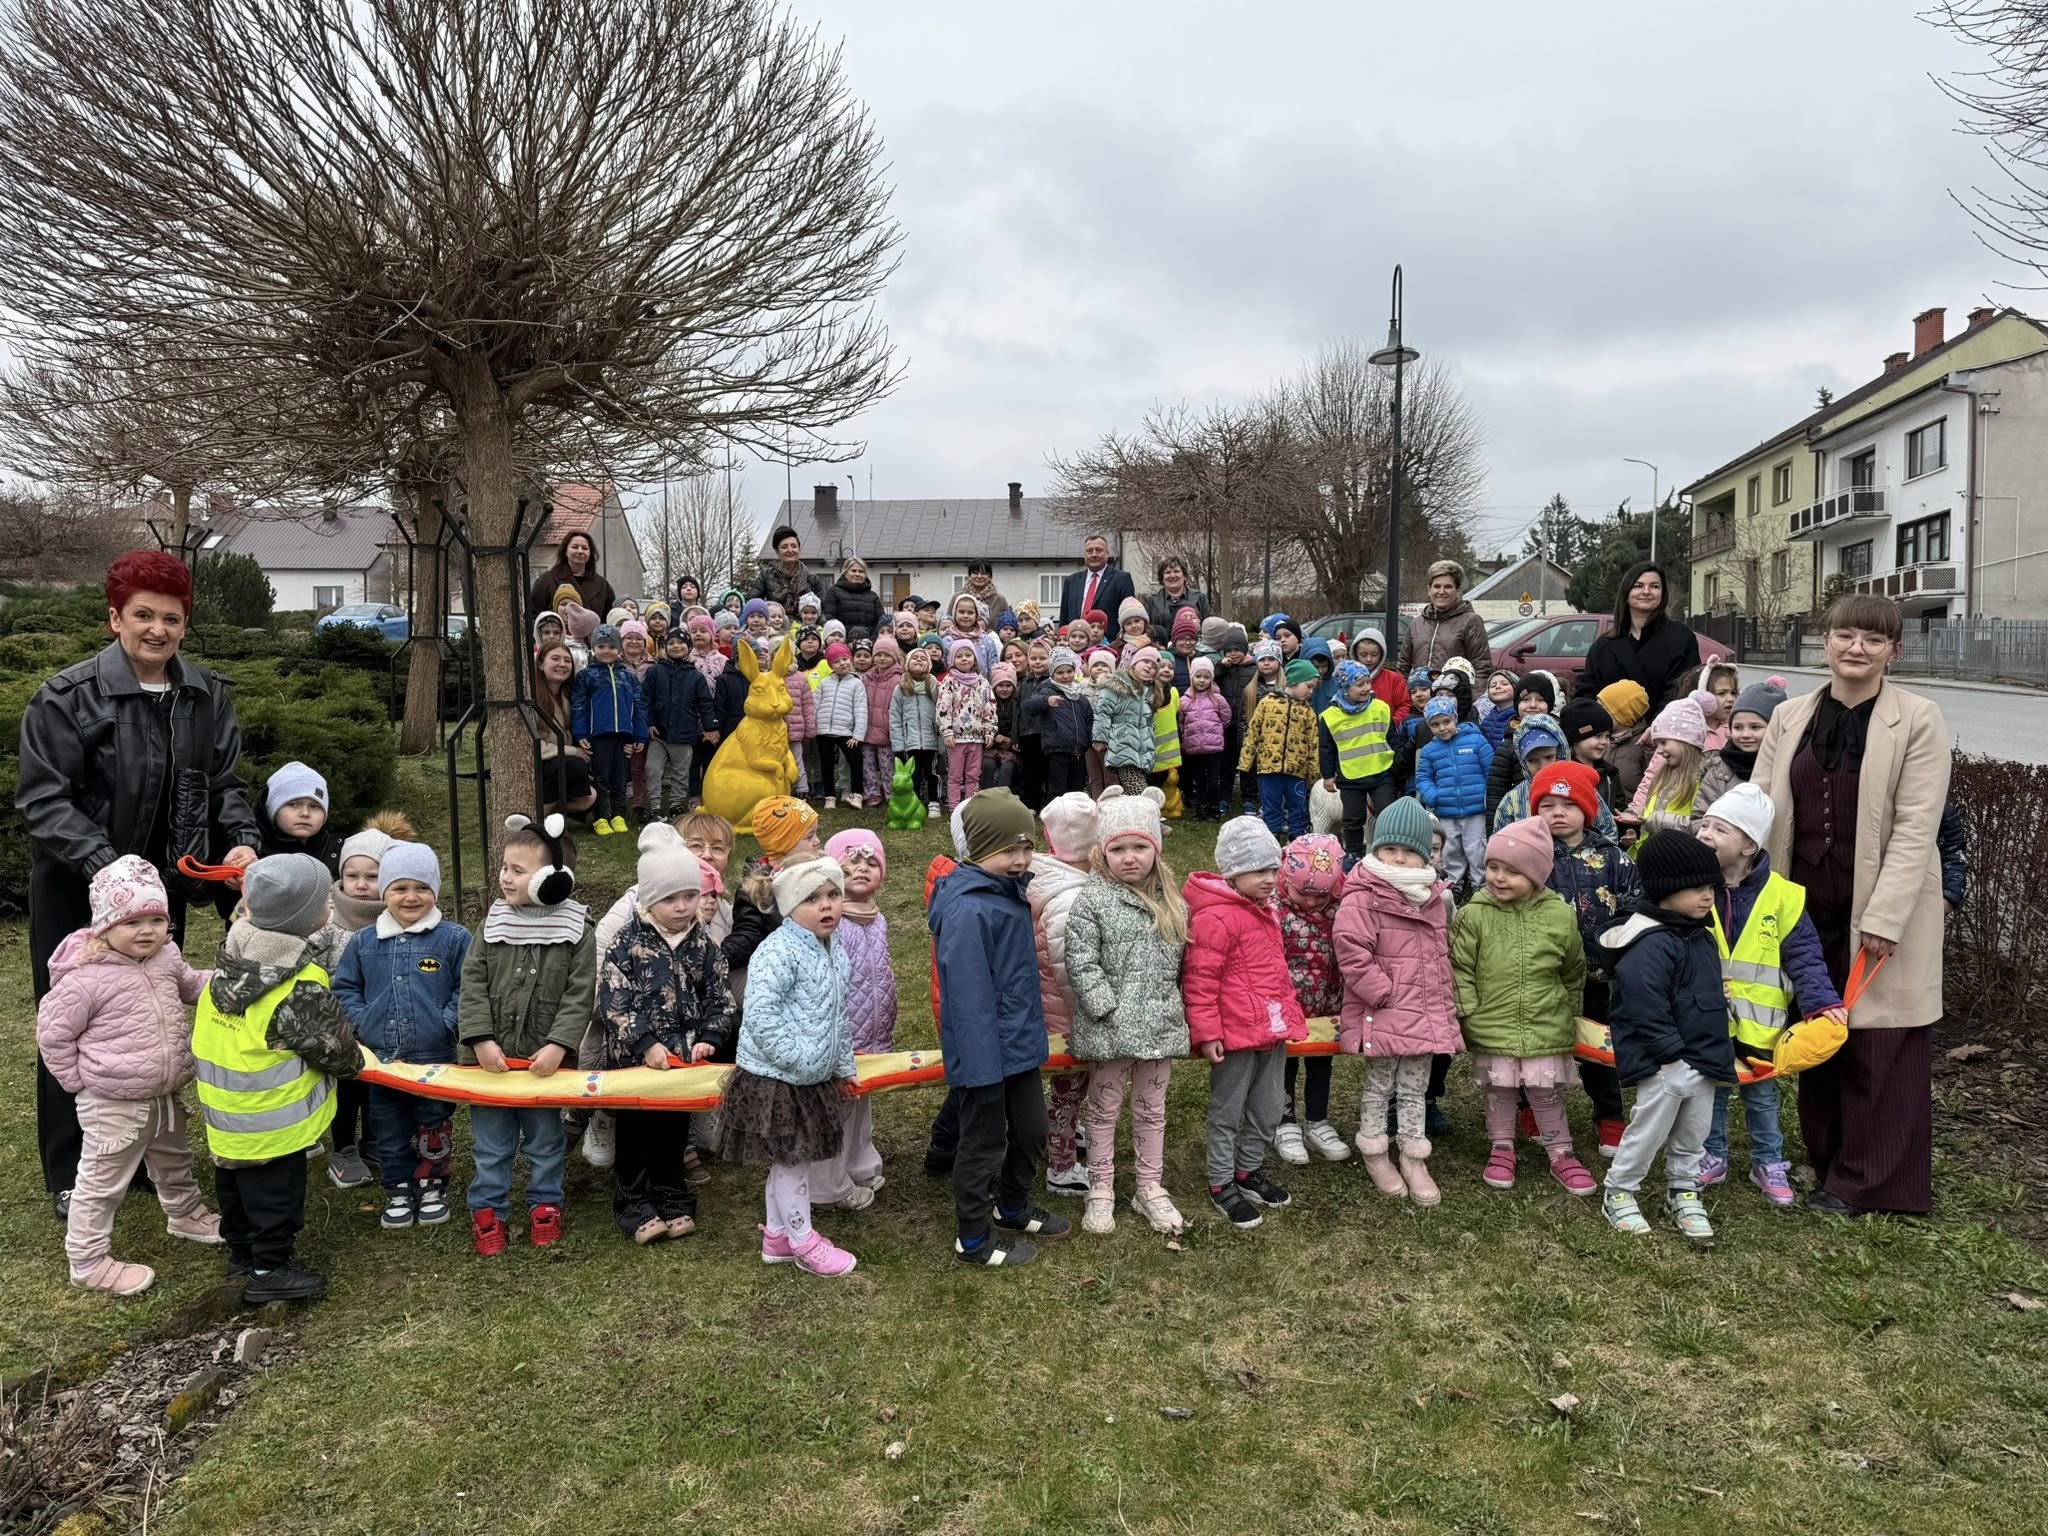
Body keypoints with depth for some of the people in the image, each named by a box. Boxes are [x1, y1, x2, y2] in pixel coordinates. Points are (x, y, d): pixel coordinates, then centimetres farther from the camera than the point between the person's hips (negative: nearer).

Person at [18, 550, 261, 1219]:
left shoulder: (206, 696, 0)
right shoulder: (68, 697, -15)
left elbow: (224, 783, 7)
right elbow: (42, 798, -17)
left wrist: (241, 839, -12)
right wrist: (105, 865, -29)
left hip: (162, 886, 5)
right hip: (76, 891, -4)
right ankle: (69, 1176, 21)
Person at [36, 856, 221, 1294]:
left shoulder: (166, 957, -2)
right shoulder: (87, 978, -24)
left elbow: (190, 985, 19)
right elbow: (52, 1032, -15)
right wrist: (78, 1080, -10)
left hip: (166, 1094, 8)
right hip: (113, 1105, -8)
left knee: (173, 1161, 28)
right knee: (103, 1182, 6)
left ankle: (186, 1214, 51)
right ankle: (88, 1262, 20)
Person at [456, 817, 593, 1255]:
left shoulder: (575, 930, -9)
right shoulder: (493, 923, -1)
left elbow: (579, 996, -10)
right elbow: (472, 984, -3)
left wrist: (559, 1044, -19)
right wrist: (481, 1039, -12)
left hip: (545, 1060, -2)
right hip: (491, 1058, 2)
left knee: (546, 1140, 15)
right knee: (490, 1143, 13)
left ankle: (545, 1205, 32)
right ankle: (488, 1210, 28)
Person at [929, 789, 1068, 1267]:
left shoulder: (1010, 890, 4)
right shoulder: (967, 910, -26)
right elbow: (969, 996, -25)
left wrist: (1029, 1031, 17)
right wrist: (983, 1066, -24)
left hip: (1019, 1042, 9)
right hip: (986, 1049, -9)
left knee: (1031, 1130, 22)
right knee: (984, 1143, 8)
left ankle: (1014, 1210, 45)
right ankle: (973, 1240, 27)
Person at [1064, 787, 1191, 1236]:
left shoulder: (1170, 900, 5)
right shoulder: (1091, 899, -11)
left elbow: (1176, 960, 13)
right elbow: (1081, 964, -14)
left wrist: (1168, 1006, 5)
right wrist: (1111, 1010, -17)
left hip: (1160, 1024, 5)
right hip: (1110, 1026, -4)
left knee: (1151, 1110, 17)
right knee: (1105, 1109, 10)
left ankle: (1151, 1188, 31)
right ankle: (1101, 1191, 24)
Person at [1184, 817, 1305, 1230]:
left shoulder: (1264, 910, 10)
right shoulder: (1215, 917, -20)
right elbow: (1199, 980, -20)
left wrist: (1289, 1014, 23)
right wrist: (1207, 1033, -20)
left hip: (1272, 1032, 9)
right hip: (1235, 1036, -9)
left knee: (1267, 1112, 19)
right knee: (1227, 1114, 6)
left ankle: (1250, 1171, 37)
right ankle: (1222, 1185, 20)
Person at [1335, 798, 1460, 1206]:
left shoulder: (1435, 898, 8)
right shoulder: (1361, 899, -15)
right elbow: (1353, 957, -20)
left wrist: (1447, 1000, 13)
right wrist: (1387, 994, -18)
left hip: (1427, 1013, 6)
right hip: (1382, 1015, -6)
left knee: (1414, 1088, 15)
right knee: (1379, 1087, 9)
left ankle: (1414, 1158, 27)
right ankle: (1375, 1154, 26)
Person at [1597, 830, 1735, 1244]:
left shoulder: (1700, 936, 10)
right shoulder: (1651, 945, -22)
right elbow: (1647, 1008, -25)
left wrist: (1720, 1052, 21)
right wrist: (1672, 1055, -21)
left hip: (1702, 1057, 9)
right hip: (1663, 1063, -9)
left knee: (1693, 1134, 17)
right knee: (1650, 1130, 0)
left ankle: (1683, 1193, 33)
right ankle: (1618, 1193, 16)